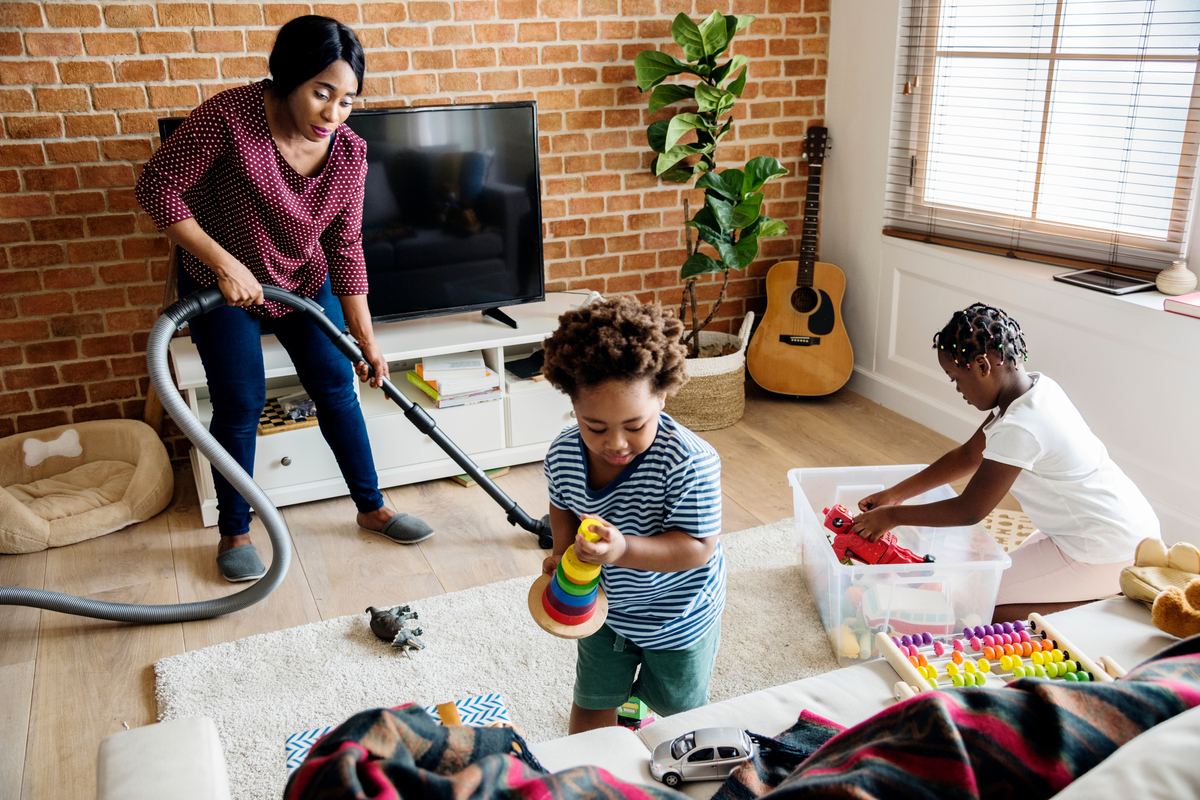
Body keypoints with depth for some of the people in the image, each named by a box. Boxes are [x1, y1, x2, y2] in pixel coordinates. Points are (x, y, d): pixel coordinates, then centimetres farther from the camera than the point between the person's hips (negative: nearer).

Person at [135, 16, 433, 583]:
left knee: (336, 388, 5)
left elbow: (345, 245, -8)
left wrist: (365, 339, -10)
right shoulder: (230, 117, -28)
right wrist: (224, 262, -29)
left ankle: (371, 508, 22)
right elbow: (157, 186, -22)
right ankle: (233, 533, 18)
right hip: (222, 285, -3)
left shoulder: (349, 152, -15)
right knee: (240, 405, -2)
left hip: (304, 283, 4)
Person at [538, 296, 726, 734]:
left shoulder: (690, 462, -35)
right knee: (591, 706, 25)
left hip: (677, 618, -3)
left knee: (677, 710, 23)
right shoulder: (564, 454, -19)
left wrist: (624, 550, -43)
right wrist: (563, 553, -16)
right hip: (601, 606, 4)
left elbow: (698, 547, -31)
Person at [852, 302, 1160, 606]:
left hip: (1109, 552, -9)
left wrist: (892, 516, -7)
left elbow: (969, 511, -18)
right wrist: (894, 494, 8)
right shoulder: (1036, 386, 1)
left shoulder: (1018, 429, -29)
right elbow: (968, 455, 9)